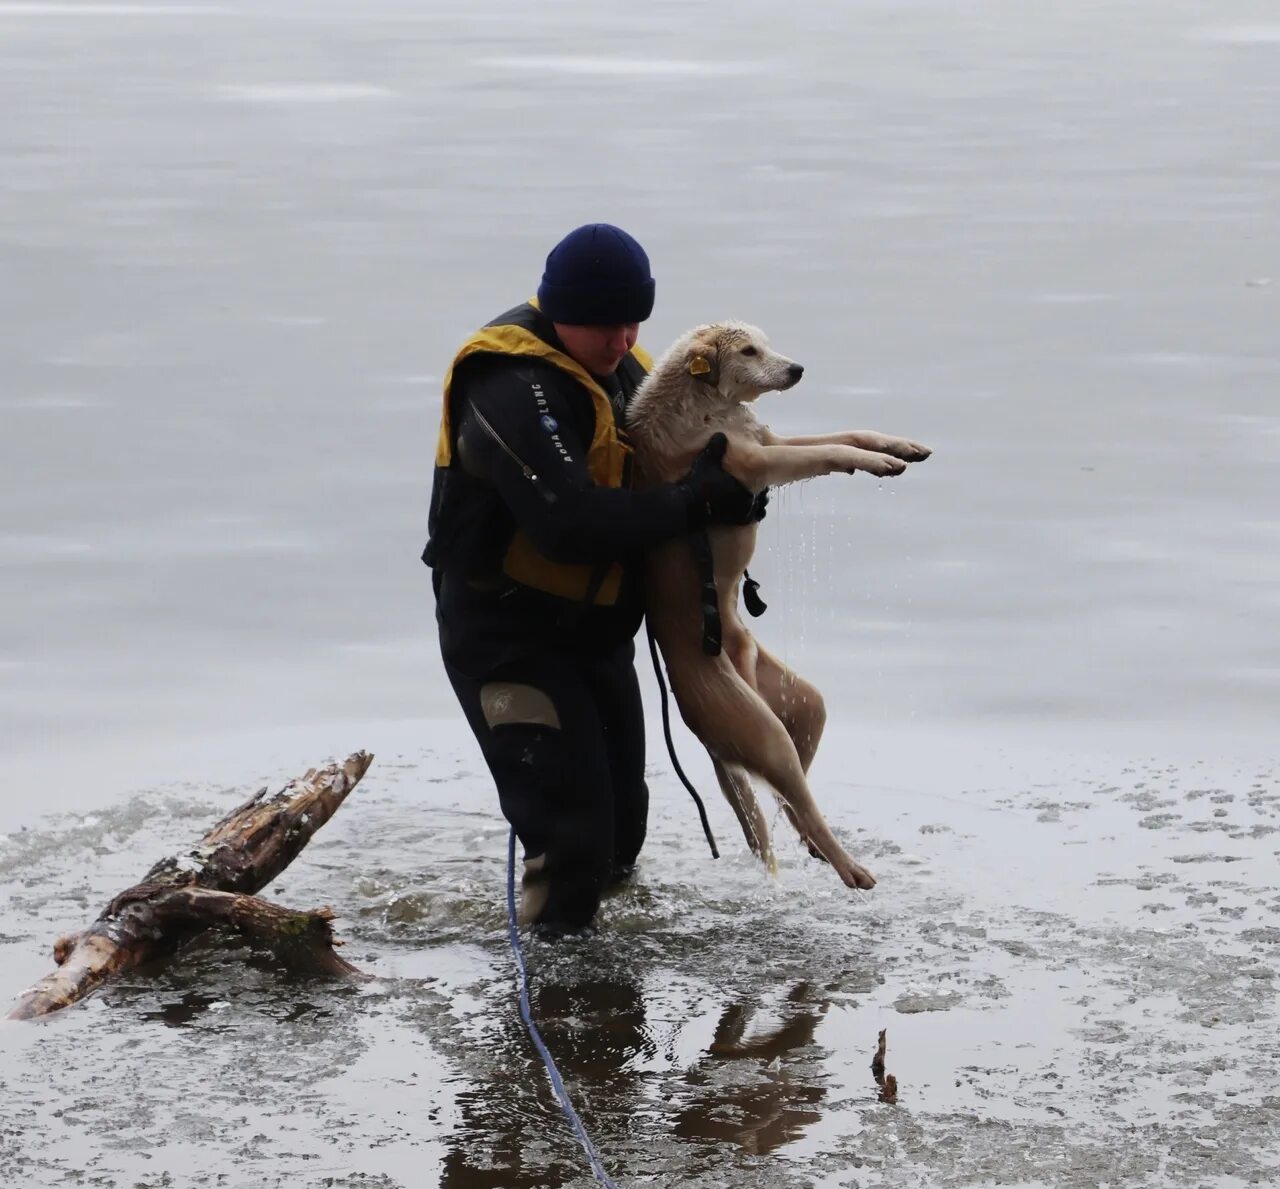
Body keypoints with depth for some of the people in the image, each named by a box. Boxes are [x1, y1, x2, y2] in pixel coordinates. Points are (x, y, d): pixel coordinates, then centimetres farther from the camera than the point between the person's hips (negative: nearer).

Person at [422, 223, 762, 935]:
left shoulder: (624, 368, 4)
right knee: (572, 838, -16)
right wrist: (697, 505, -30)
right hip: (508, 634, -9)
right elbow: (572, 524, -36)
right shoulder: (515, 389, -26)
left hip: (594, 629, 9)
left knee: (620, 825, 16)